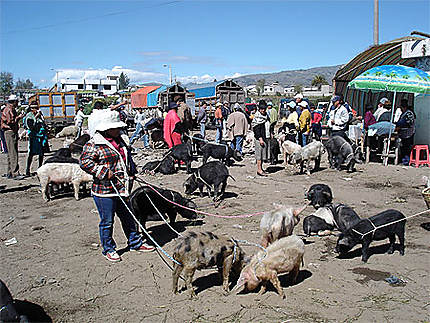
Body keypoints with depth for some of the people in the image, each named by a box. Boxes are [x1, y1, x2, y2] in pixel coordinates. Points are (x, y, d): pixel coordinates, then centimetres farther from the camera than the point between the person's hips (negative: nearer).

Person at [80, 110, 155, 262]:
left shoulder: (121, 140, 13)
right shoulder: (94, 144, -12)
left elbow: (128, 157, 28)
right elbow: (84, 161, -20)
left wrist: (132, 172, 19)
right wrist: (104, 172, -22)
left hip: (122, 189, 7)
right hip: (105, 191, -7)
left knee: (128, 217, 19)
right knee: (107, 221, 6)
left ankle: (135, 242, 34)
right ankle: (108, 249, 22)